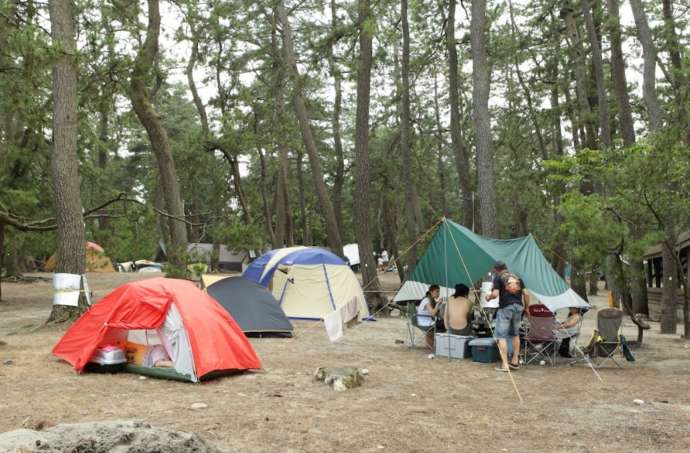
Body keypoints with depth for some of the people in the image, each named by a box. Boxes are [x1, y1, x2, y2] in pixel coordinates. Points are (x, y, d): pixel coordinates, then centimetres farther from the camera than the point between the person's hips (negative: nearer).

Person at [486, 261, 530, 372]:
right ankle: (515, 361, 27)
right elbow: (526, 294, 10)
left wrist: (489, 296, 11)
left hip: (505, 307, -6)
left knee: (501, 335, -1)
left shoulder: (498, 278, 2)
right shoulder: (517, 278, 17)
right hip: (518, 306, 6)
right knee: (515, 334, 21)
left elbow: (495, 294, -10)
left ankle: (505, 365, -6)